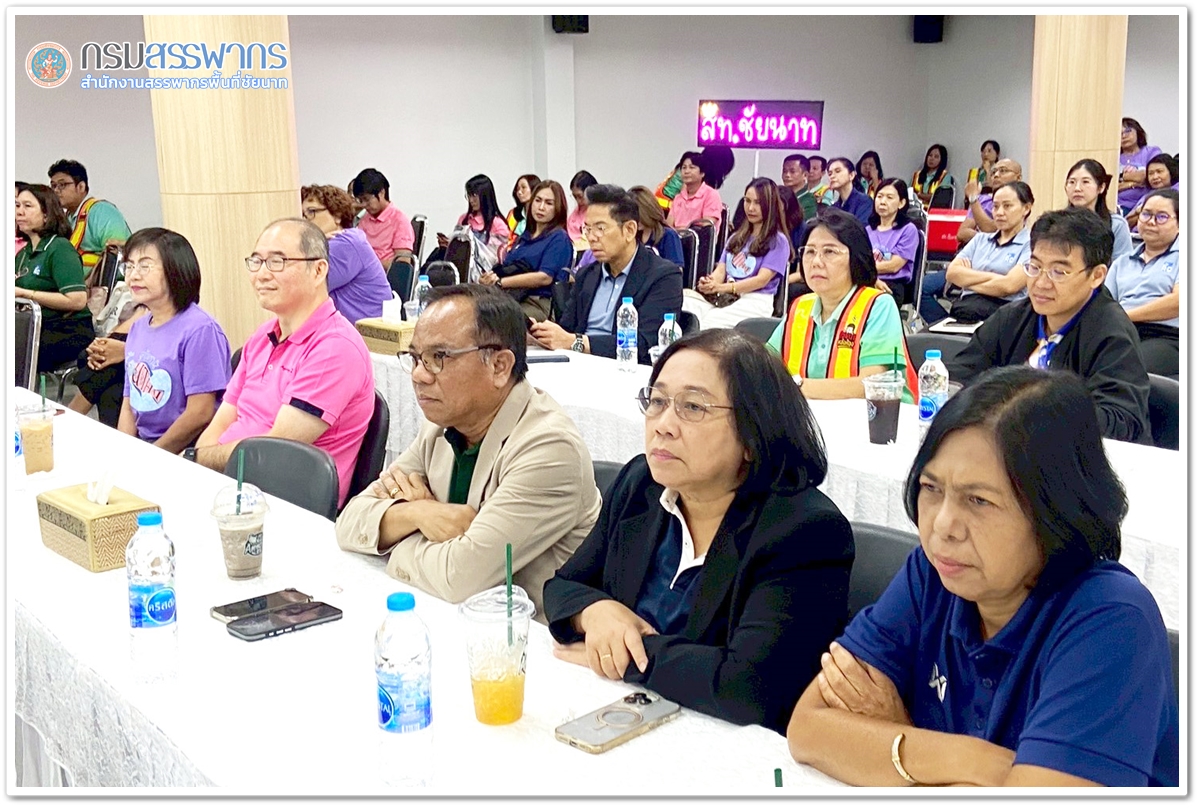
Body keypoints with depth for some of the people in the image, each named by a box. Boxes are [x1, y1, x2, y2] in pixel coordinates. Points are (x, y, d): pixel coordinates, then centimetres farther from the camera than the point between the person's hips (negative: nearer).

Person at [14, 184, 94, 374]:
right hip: (38, 328, 7)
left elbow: (77, 300, -18)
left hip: (69, 332, -7)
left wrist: (25, 294, -14)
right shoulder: (24, 253, 21)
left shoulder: (60, 248, -6)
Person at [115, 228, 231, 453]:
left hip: (185, 452, -7)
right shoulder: (138, 329, 13)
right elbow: (128, 405, 15)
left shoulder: (199, 329, -12)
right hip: (140, 446, 7)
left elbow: (200, 414, -15)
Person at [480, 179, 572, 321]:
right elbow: (506, 269, 18)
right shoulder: (525, 236, 26)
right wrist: (488, 277, -7)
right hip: (513, 299, 6)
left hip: (540, 304, -6)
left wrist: (500, 282, -10)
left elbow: (545, 277, -10)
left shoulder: (559, 238, 4)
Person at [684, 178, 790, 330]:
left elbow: (762, 279, -7)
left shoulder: (778, 241, 5)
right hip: (724, 298, 5)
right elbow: (720, 270, 14)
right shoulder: (736, 237, 25)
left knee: (709, 323, -36)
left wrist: (722, 288, -19)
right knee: (683, 302, -28)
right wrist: (708, 285, -12)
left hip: (754, 301, -5)